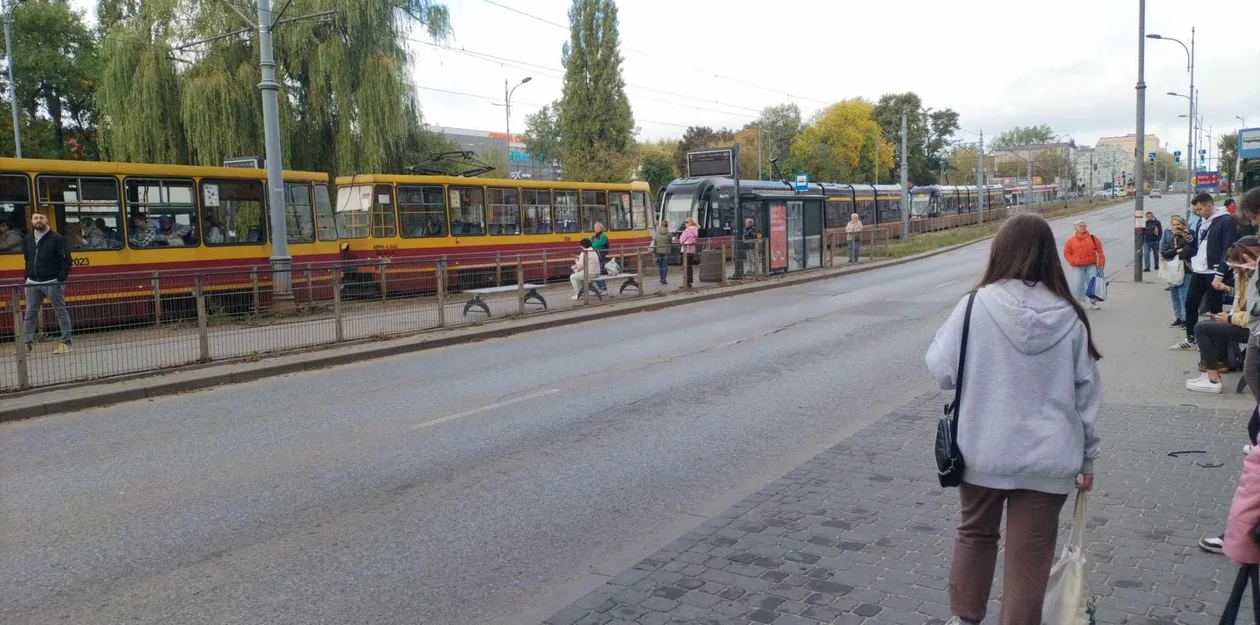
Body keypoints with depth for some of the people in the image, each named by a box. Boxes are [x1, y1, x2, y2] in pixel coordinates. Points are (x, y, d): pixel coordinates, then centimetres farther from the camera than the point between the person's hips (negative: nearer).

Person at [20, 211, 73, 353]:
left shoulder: (57, 239, -6)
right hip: (33, 283, 5)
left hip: (52, 283, -5)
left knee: (61, 312, 2)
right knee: (30, 314, 7)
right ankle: (28, 342, 14)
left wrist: (60, 279, -13)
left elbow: (66, 260, -7)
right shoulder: (27, 240, 11)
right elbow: (25, 260, 20)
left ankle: (65, 341, 8)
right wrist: (27, 277, 10)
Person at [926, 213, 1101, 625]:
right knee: (1029, 556, 11)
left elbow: (942, 371, -8)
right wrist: (1086, 457, 10)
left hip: (983, 453, 0)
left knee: (975, 534, 22)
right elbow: (1086, 391, 1)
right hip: (1047, 459, 0)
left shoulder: (977, 305, -13)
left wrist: (947, 331, 12)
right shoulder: (1068, 315, -5)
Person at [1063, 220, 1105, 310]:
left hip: (1091, 266, 1)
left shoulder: (1093, 238, 5)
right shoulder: (1071, 240, 2)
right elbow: (1066, 253, 4)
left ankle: (1093, 302, 13)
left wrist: (1101, 263, -1)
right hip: (1078, 267, -1)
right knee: (1077, 285, -6)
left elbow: (1099, 251, 6)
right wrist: (1073, 261, -9)